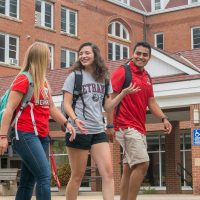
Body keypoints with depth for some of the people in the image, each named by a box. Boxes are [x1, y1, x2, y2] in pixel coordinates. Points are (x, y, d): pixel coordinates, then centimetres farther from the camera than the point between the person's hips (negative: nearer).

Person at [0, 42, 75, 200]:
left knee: (28, 181, 9)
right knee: (45, 176, -17)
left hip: (42, 135, 8)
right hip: (26, 135, -8)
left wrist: (66, 123, 6)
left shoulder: (44, 82, 17)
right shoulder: (23, 79, -8)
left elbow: (51, 108, 20)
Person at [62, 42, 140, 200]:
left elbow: (107, 107, 13)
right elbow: (67, 104, -4)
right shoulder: (74, 76, 1)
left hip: (98, 131, 4)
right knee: (78, 175, 3)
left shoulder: (104, 78, 12)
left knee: (108, 172, -7)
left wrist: (124, 93, 0)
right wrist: (75, 119, -23)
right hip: (79, 131, -4)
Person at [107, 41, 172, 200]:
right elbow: (111, 99, -11)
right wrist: (110, 125, -17)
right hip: (126, 126, -8)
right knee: (142, 163, -17)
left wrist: (164, 118, -1)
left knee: (129, 168, 11)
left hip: (139, 128, 8)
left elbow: (151, 102, 15)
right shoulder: (122, 72, -7)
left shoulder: (147, 77, 14)